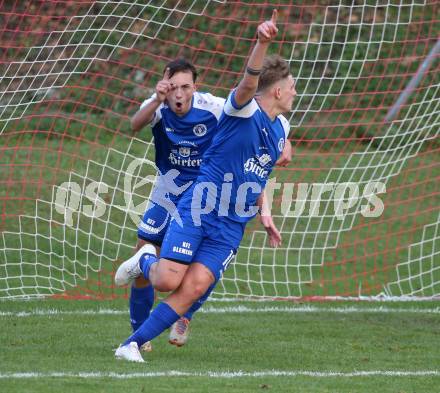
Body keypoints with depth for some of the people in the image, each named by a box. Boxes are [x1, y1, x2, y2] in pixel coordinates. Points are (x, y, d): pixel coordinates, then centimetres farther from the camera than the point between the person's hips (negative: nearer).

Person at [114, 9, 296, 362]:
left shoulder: (281, 127, 14)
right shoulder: (242, 110, -10)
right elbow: (248, 83, -33)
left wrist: (265, 213, 21)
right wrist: (262, 43, -51)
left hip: (231, 227, 6)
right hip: (198, 212, -6)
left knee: (193, 290, -11)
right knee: (167, 281, -16)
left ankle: (133, 344, -4)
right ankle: (145, 261, 21)